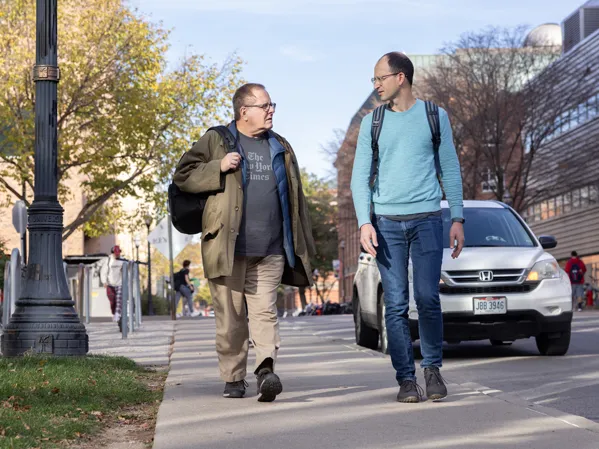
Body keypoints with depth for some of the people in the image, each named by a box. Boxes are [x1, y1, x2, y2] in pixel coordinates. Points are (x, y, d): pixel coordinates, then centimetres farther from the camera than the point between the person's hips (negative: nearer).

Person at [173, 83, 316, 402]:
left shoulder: (280, 148, 18)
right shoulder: (216, 141, 5)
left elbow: (295, 199, 20)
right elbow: (182, 176, 3)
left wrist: (302, 245, 17)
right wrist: (218, 168, -12)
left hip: (270, 252, 2)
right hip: (228, 248, -2)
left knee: (264, 310, -9)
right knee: (230, 316, 3)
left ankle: (266, 370, -21)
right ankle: (233, 379, 12)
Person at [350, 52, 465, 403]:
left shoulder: (435, 117, 7)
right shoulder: (372, 123, 9)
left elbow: (450, 169, 9)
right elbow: (360, 175, 6)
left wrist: (458, 219, 3)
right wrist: (364, 222, -6)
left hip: (427, 219, -1)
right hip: (386, 222, 1)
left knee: (428, 298, -6)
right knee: (396, 305, -1)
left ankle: (433, 367, 13)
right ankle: (406, 378, 5)